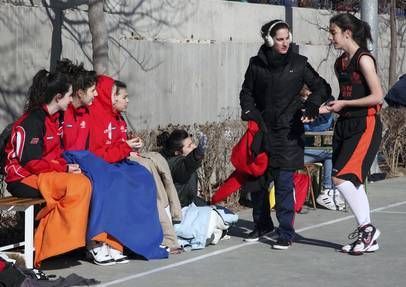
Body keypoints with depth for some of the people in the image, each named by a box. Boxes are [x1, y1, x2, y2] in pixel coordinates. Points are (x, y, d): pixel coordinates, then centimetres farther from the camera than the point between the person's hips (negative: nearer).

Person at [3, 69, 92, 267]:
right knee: (80, 185, -25)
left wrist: (68, 165, -3)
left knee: (84, 181, -12)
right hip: (24, 179, -9)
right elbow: (30, 162, -20)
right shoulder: (32, 121, -16)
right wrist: (64, 168, -15)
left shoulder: (54, 118, 13)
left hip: (48, 174, 9)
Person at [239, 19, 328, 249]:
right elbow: (247, 92, 13)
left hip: (289, 132, -3)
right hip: (263, 129, 3)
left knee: (284, 183, -8)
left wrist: (311, 107, -10)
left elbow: (319, 87, 6)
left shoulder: (299, 63, 0)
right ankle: (262, 225, 29)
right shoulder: (257, 64, 3)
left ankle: (286, 233, -1)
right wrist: (250, 112, -4)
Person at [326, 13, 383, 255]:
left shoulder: (364, 59, -11)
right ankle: (368, 238, 14)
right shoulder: (340, 63, 13)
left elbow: (377, 97, -16)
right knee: (353, 182, 7)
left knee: (341, 178, -17)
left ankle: (367, 228, -5)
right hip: (345, 125, 9)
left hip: (365, 126, -9)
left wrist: (343, 104, -11)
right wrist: (323, 110, 6)